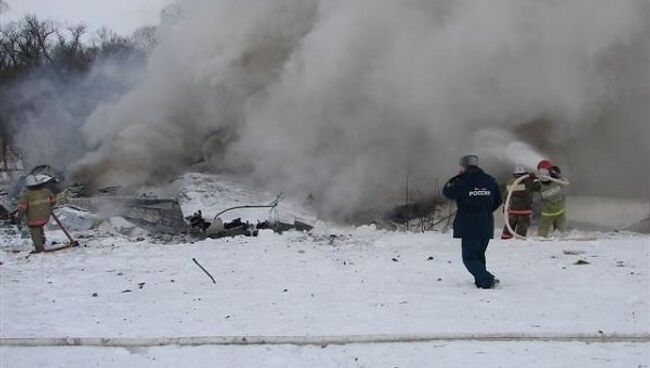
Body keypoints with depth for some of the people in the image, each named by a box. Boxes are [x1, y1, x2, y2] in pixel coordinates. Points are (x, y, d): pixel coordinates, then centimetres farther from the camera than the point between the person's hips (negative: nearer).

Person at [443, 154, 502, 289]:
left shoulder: (462, 183, -12)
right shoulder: (490, 181, 5)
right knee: (479, 255, 21)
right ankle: (480, 281, 22)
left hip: (469, 227, -6)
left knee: (469, 258, -1)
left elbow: (447, 192, 4)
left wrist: (456, 178, 11)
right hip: (486, 226, 6)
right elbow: (498, 200, 15)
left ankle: (488, 280, -15)